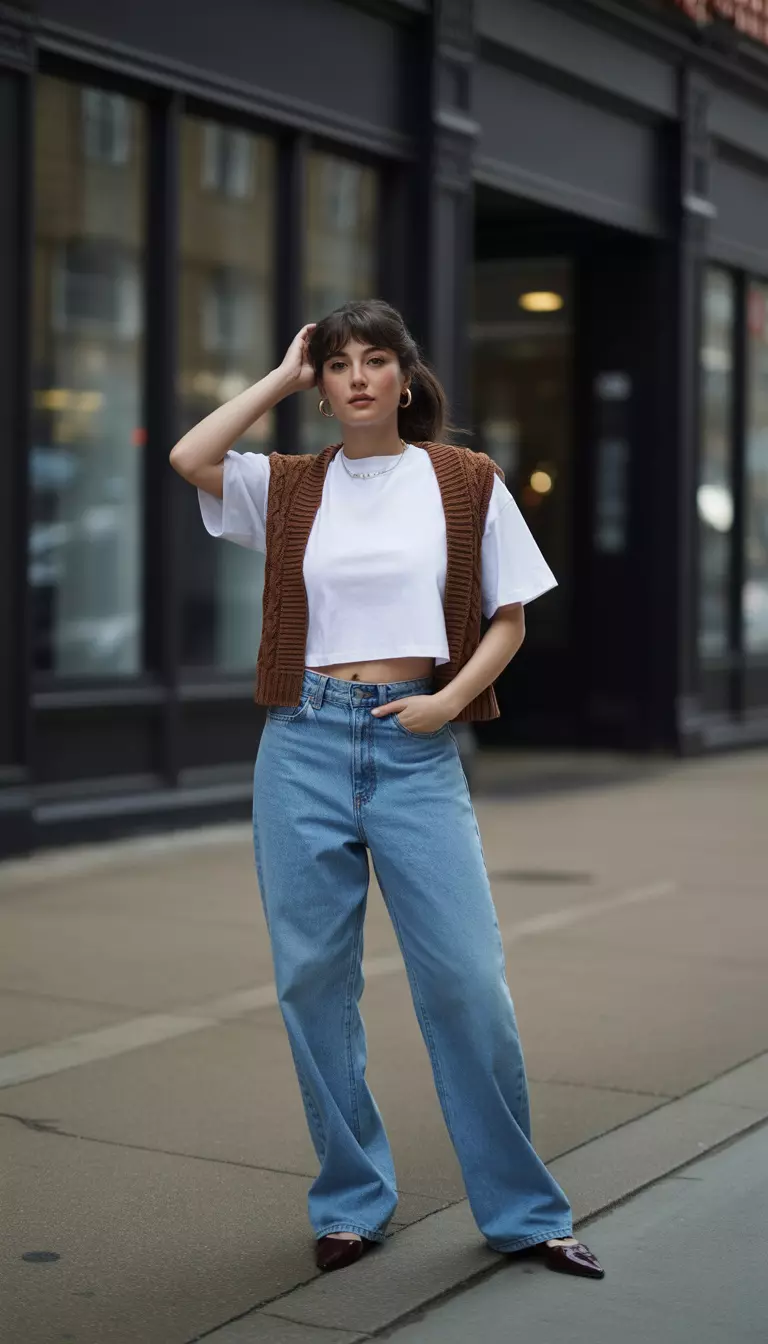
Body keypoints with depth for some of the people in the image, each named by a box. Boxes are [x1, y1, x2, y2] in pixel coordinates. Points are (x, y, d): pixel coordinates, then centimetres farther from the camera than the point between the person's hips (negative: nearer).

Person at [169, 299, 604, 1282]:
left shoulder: (466, 483, 6)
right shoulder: (289, 486, 9)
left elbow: (510, 619, 8)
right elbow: (188, 457, -8)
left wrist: (452, 695, -9)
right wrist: (282, 377, 1)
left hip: (417, 745, -2)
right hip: (306, 741, 2)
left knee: (467, 979, -5)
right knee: (313, 978, 5)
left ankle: (522, 1210, 11)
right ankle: (352, 1201, 21)